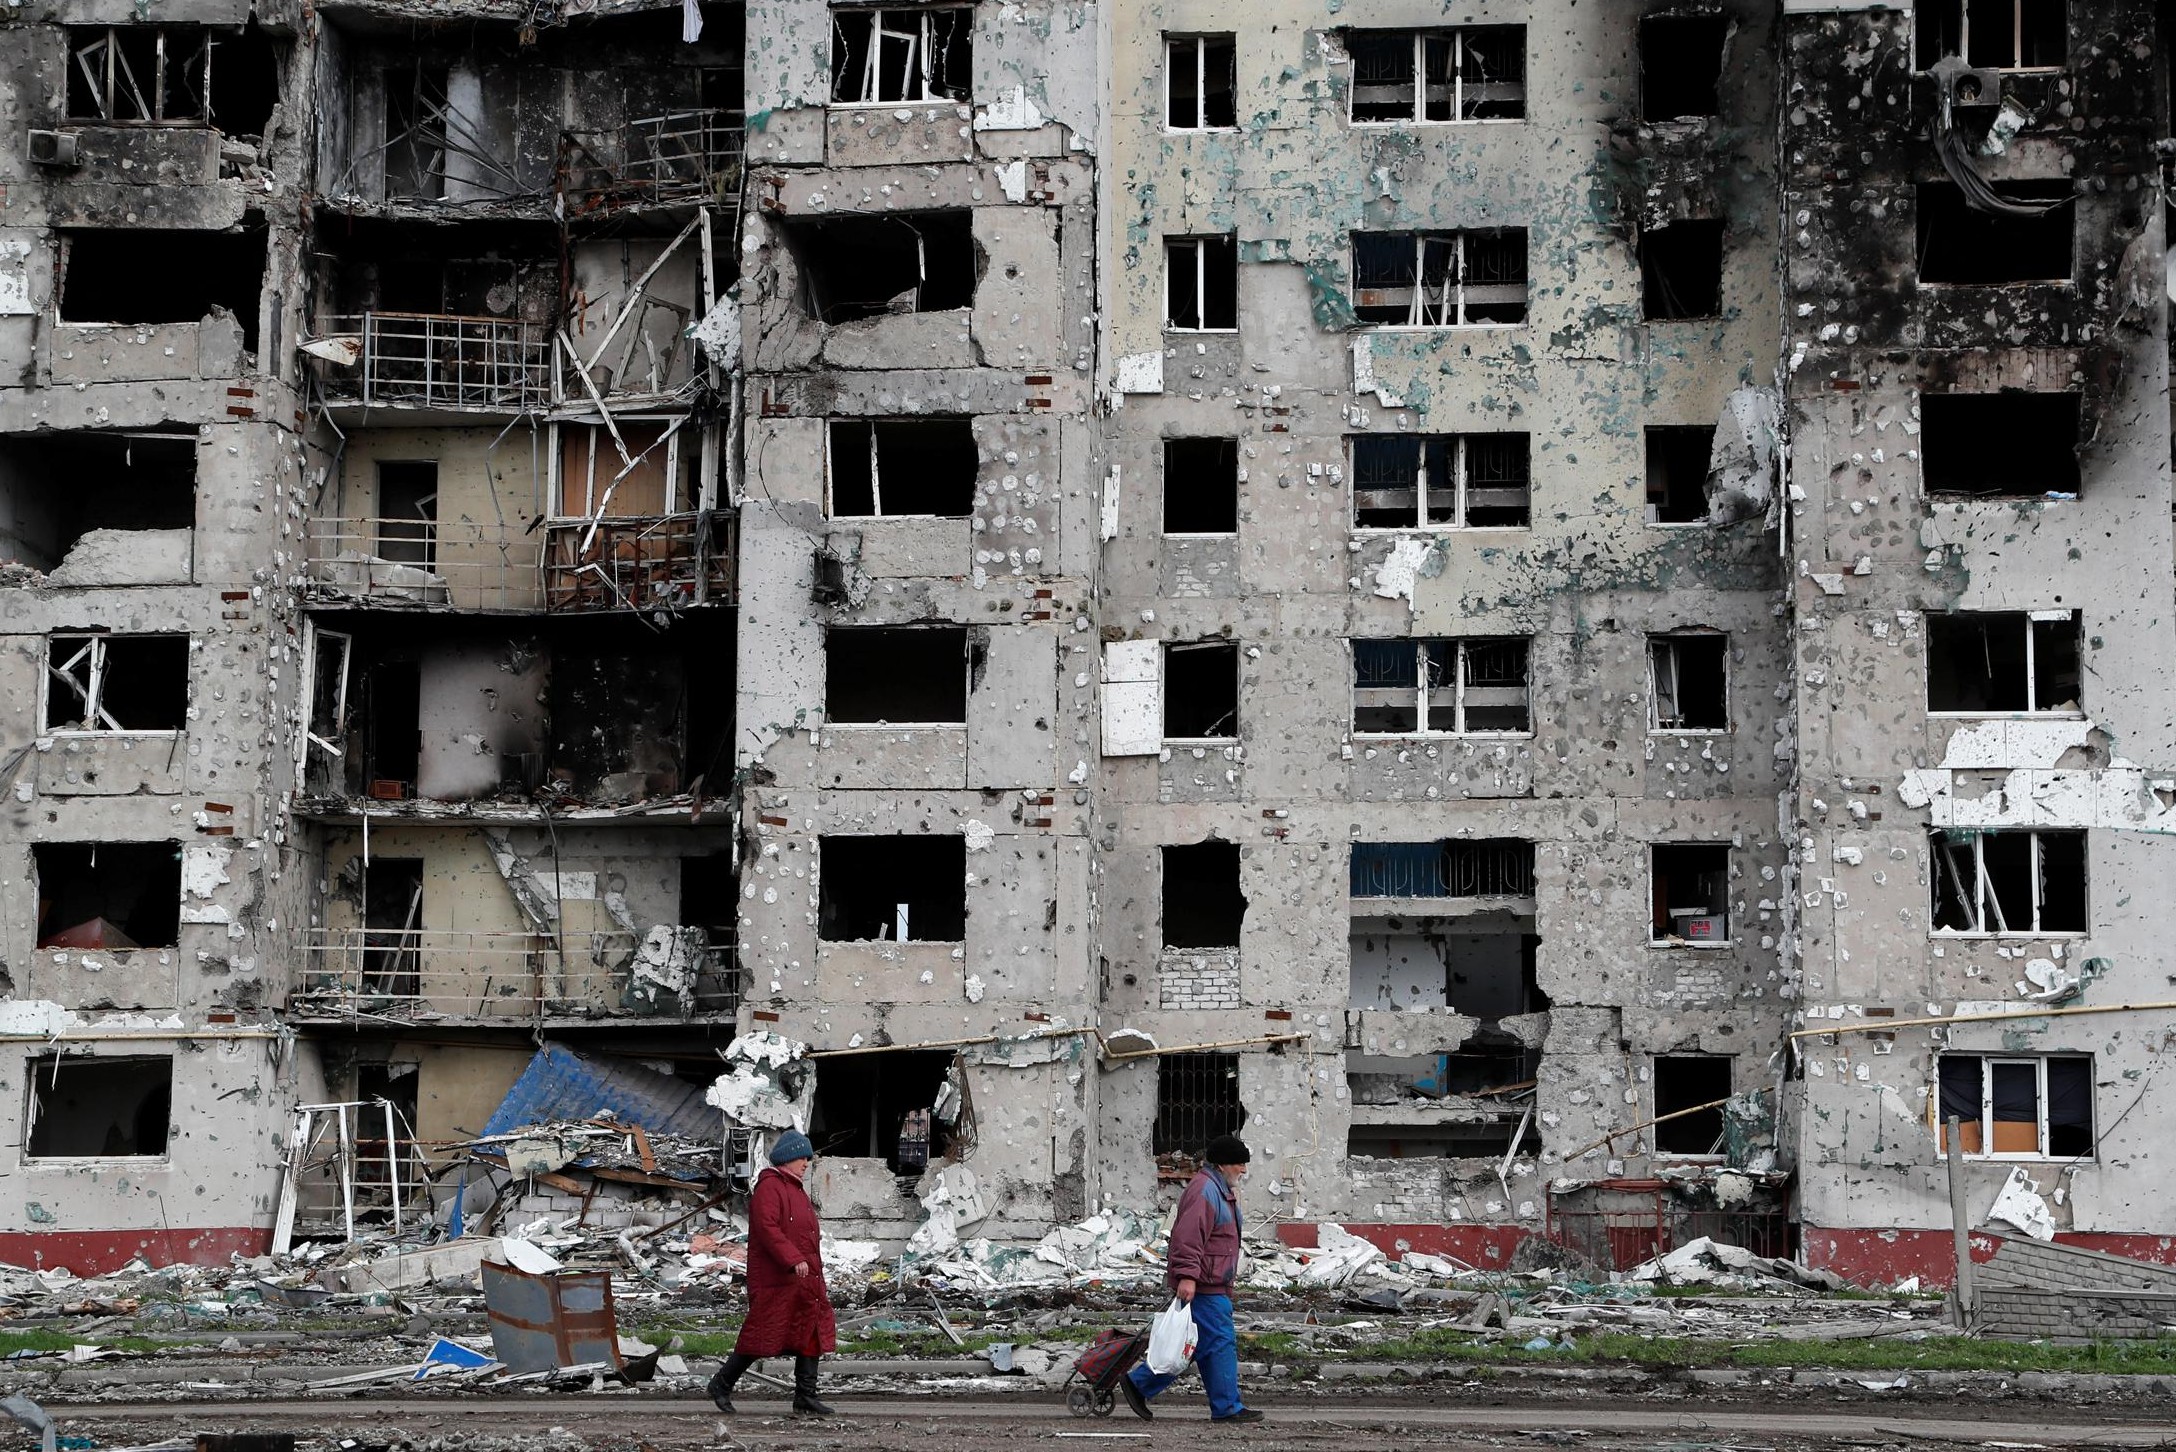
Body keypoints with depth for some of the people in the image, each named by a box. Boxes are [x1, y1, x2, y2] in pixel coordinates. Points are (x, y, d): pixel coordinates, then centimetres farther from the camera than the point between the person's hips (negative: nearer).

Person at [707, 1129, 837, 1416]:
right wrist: (793, 1260, -29)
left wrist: (818, 1279, 25)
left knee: (811, 1334, 6)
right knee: (763, 1335, -5)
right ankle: (722, 1384, 10)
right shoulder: (769, 1187, -12)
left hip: (804, 1281, 10)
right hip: (775, 1281, -10)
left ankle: (805, 1395, 10)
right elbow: (767, 1228, -23)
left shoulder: (795, 1189, 21)